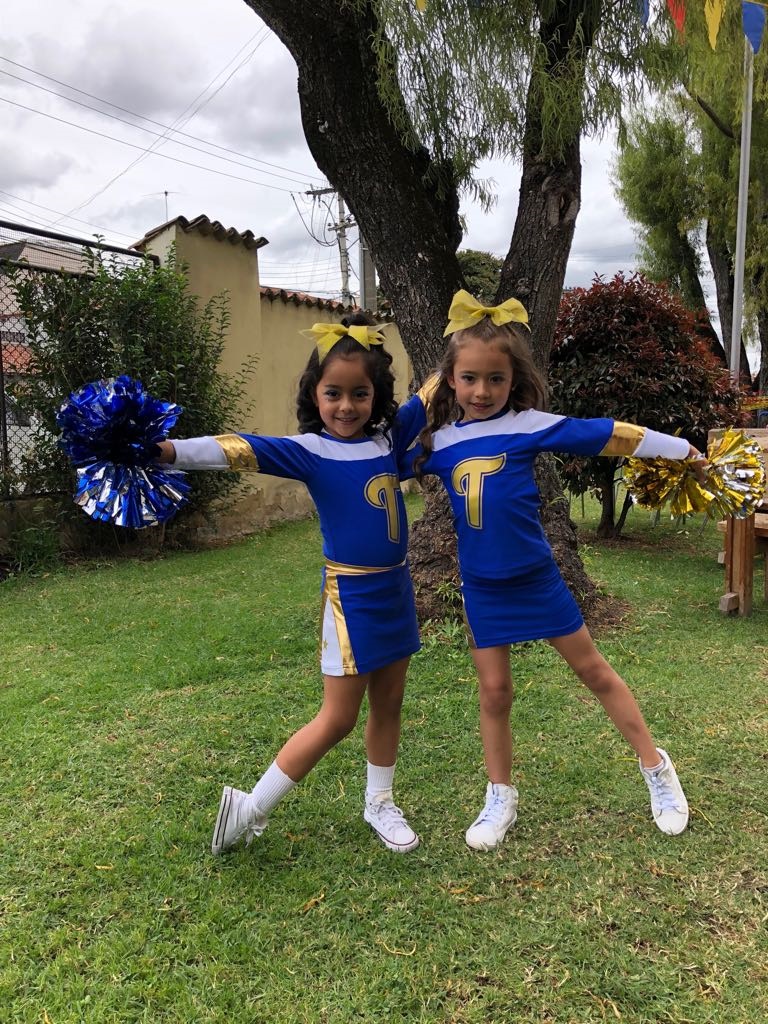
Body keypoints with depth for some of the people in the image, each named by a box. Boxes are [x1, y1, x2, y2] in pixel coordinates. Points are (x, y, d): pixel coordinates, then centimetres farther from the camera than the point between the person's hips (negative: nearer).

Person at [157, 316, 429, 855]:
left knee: (389, 705, 17)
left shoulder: (389, 436, 1)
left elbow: (431, 394, 15)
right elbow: (240, 450, -27)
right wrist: (168, 451, -39)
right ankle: (252, 808, 17)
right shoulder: (310, 450, -13)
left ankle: (380, 803, 37)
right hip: (351, 595, -5)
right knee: (337, 719, 1)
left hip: (396, 589, 6)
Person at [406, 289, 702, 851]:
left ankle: (656, 767, 29)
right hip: (482, 588, 2)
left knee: (594, 669, 11)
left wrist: (685, 450, -4)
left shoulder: (528, 424, -11)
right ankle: (501, 798, 28)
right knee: (494, 690, 10)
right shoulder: (437, 442, -1)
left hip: (536, 578, -2)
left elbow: (609, 435, -8)